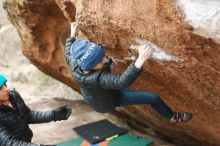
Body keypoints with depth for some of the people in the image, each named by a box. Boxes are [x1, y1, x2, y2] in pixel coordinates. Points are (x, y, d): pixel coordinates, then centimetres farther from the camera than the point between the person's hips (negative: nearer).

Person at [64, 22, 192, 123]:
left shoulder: (75, 64, -29)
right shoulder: (98, 78, -48)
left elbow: (68, 55, -5)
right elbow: (122, 82, -62)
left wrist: (73, 35, 5)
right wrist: (141, 60, -73)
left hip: (90, 97, 7)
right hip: (108, 101, -6)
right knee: (153, 97, -4)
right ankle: (172, 116, 23)